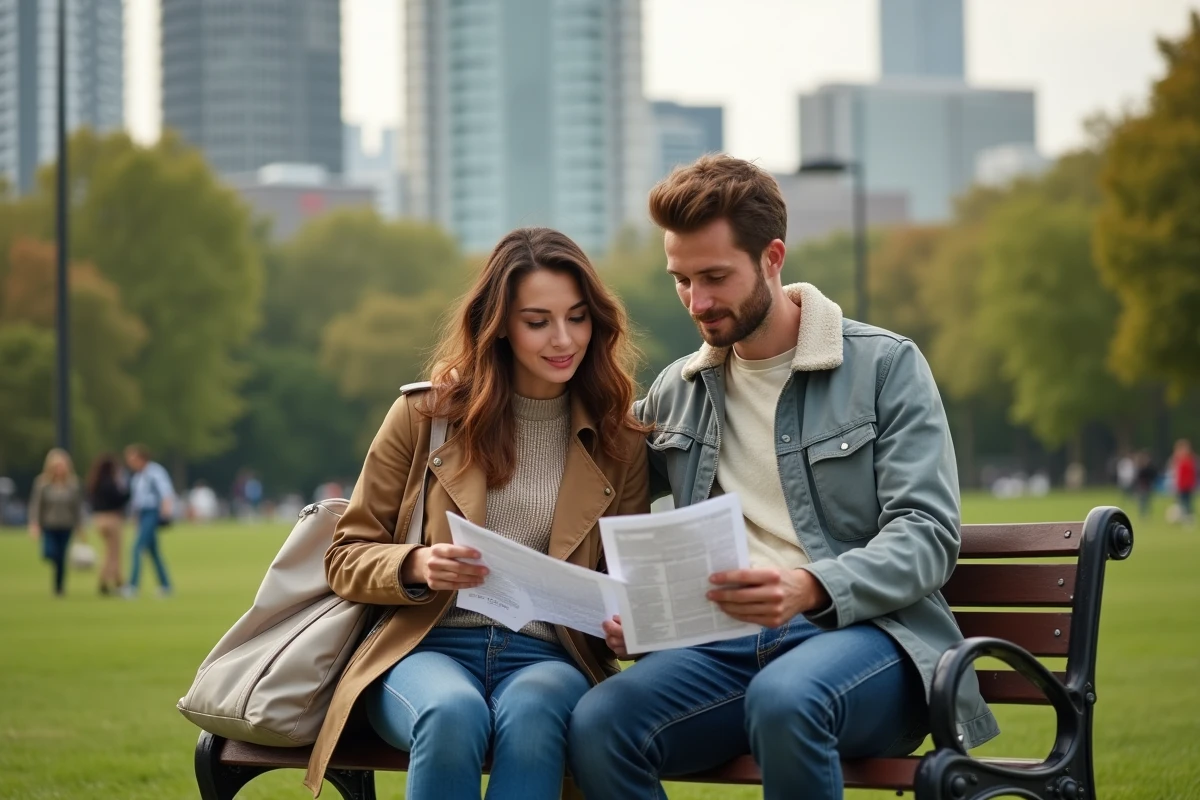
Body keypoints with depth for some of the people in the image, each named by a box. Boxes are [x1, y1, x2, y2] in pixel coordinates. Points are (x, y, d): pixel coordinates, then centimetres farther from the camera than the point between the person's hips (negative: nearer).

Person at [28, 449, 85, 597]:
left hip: (66, 528, 1)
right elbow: (35, 504, -6)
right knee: (50, 554, -18)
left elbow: (78, 506, 3)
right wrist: (34, 524, -15)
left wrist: (79, 527, 4)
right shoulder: (42, 483, -6)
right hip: (48, 527, -1)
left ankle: (59, 588, 19)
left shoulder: (73, 483, -4)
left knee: (62, 560, 3)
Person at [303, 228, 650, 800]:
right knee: (453, 714, -37)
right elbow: (346, 558, 9)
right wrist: (416, 566, -13)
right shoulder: (427, 413, 6)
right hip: (427, 648, 0)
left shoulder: (619, 440, 10)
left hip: (548, 656, 1)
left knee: (530, 713, -37)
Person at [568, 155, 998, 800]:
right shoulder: (677, 391, 17)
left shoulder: (886, 365, 3)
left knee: (785, 697, -39)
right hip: (726, 644, 4)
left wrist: (810, 588, -25)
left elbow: (929, 534, -6)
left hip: (866, 631, -3)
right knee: (598, 724, -28)